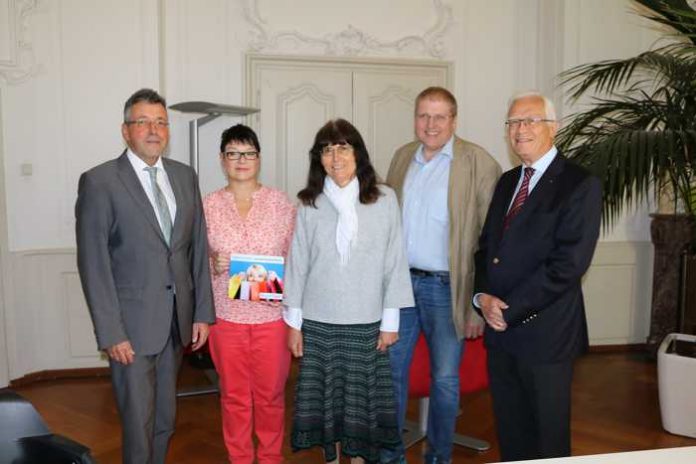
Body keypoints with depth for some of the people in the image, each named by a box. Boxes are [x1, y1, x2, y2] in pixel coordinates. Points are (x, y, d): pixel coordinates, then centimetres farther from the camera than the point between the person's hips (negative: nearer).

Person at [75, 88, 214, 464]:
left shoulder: (185, 176, 7)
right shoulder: (99, 181, -8)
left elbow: (198, 248, 9)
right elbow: (93, 263, -11)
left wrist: (203, 312, 5)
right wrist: (110, 333, -14)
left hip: (178, 319, 5)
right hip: (132, 322, -5)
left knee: (165, 417, 17)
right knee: (139, 421, 5)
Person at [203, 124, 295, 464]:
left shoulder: (280, 202, -1)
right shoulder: (208, 205, 1)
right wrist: (213, 265, -15)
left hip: (272, 315, 0)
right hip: (226, 315, 1)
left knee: (271, 393, 12)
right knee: (234, 395, 13)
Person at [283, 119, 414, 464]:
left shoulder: (384, 199, -5)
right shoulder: (309, 203, -2)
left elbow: (394, 262, -3)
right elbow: (297, 264, 1)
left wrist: (390, 320, -2)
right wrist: (293, 321, 2)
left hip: (366, 323, -1)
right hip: (318, 323, 1)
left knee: (361, 400, 9)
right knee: (325, 398, 13)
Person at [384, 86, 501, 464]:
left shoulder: (479, 164, -8)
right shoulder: (402, 156, 8)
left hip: (446, 287, -4)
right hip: (399, 281, 5)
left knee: (445, 379, 8)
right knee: (391, 371, 12)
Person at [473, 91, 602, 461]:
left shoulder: (580, 185, -10)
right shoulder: (507, 181, 12)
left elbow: (569, 262, -18)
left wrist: (510, 308, -16)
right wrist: (483, 296, -6)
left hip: (545, 332, -6)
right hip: (499, 329, 6)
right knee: (509, 430, 19)